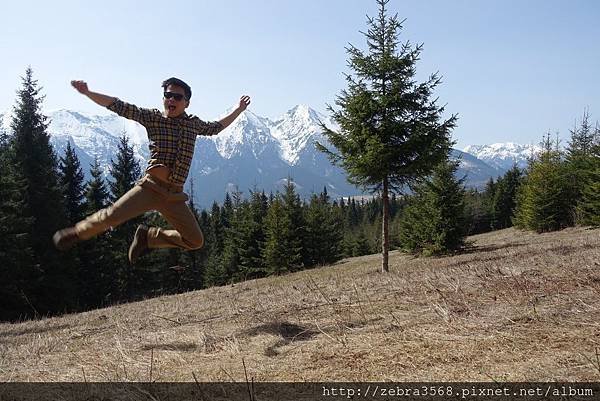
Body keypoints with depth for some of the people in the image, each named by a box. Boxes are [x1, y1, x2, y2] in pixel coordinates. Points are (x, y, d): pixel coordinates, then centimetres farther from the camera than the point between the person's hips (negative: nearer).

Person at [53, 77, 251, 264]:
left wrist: (238, 110, 36)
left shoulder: (194, 123, 13)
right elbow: (118, 106, -1)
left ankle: (148, 236, 19)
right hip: (151, 186, -4)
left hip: (175, 195, 4)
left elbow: (215, 128, 33)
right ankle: (76, 233, 9)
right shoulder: (153, 117, 3)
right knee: (113, 215, -21)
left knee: (196, 241, 0)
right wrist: (88, 93, -11)